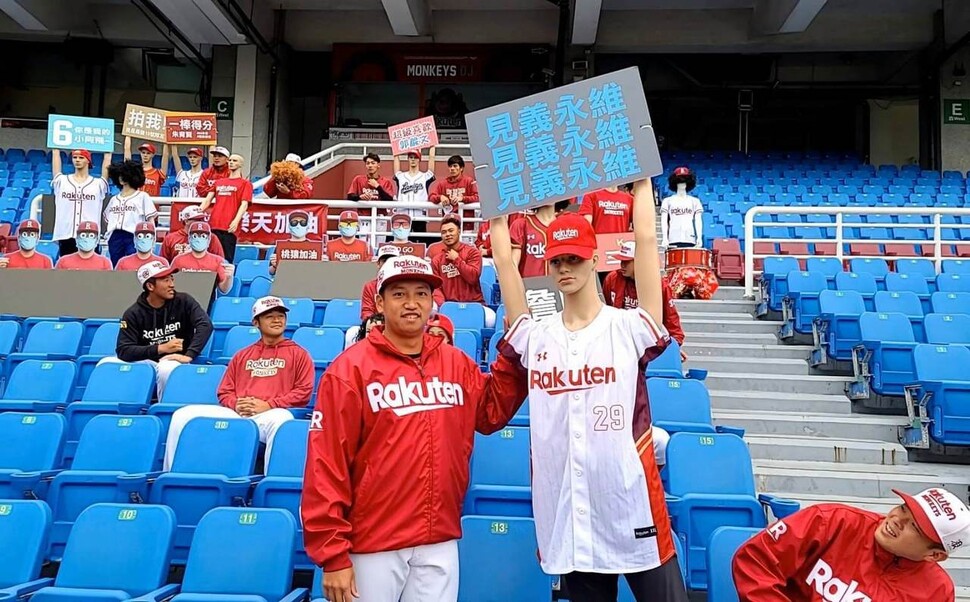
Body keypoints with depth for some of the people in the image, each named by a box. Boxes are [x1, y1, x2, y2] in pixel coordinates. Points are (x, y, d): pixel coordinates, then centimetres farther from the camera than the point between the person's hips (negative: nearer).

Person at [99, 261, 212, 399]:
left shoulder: (183, 301, -2)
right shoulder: (133, 313, -2)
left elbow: (205, 325, -17)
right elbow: (123, 351, -10)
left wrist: (189, 356, -30)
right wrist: (161, 348, -20)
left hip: (176, 362, -2)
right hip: (146, 362, 2)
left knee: (167, 368, -36)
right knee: (105, 364, -19)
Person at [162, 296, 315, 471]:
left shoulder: (298, 353, 14)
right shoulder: (242, 355, 27)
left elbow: (304, 391, 2)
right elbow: (224, 391, 23)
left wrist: (269, 405, -8)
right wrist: (235, 404, 0)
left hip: (270, 415, -4)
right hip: (235, 414, 5)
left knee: (281, 420, -41)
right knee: (183, 415, -12)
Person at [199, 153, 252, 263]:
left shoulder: (245, 183, 7)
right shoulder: (219, 182, 23)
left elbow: (244, 204, -5)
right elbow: (208, 200, 19)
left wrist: (236, 221, -20)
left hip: (229, 227, -5)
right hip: (213, 225, 5)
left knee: (227, 259, -7)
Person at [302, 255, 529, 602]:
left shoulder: (457, 363, 5)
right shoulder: (350, 368, -8)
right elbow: (326, 464, -11)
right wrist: (333, 555, -12)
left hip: (441, 543, 4)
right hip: (372, 545, -4)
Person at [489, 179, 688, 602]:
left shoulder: (629, 329, -2)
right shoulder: (535, 338, 4)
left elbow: (645, 239, -5)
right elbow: (503, 260, 3)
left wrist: (642, 178, 1)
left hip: (634, 516, -2)